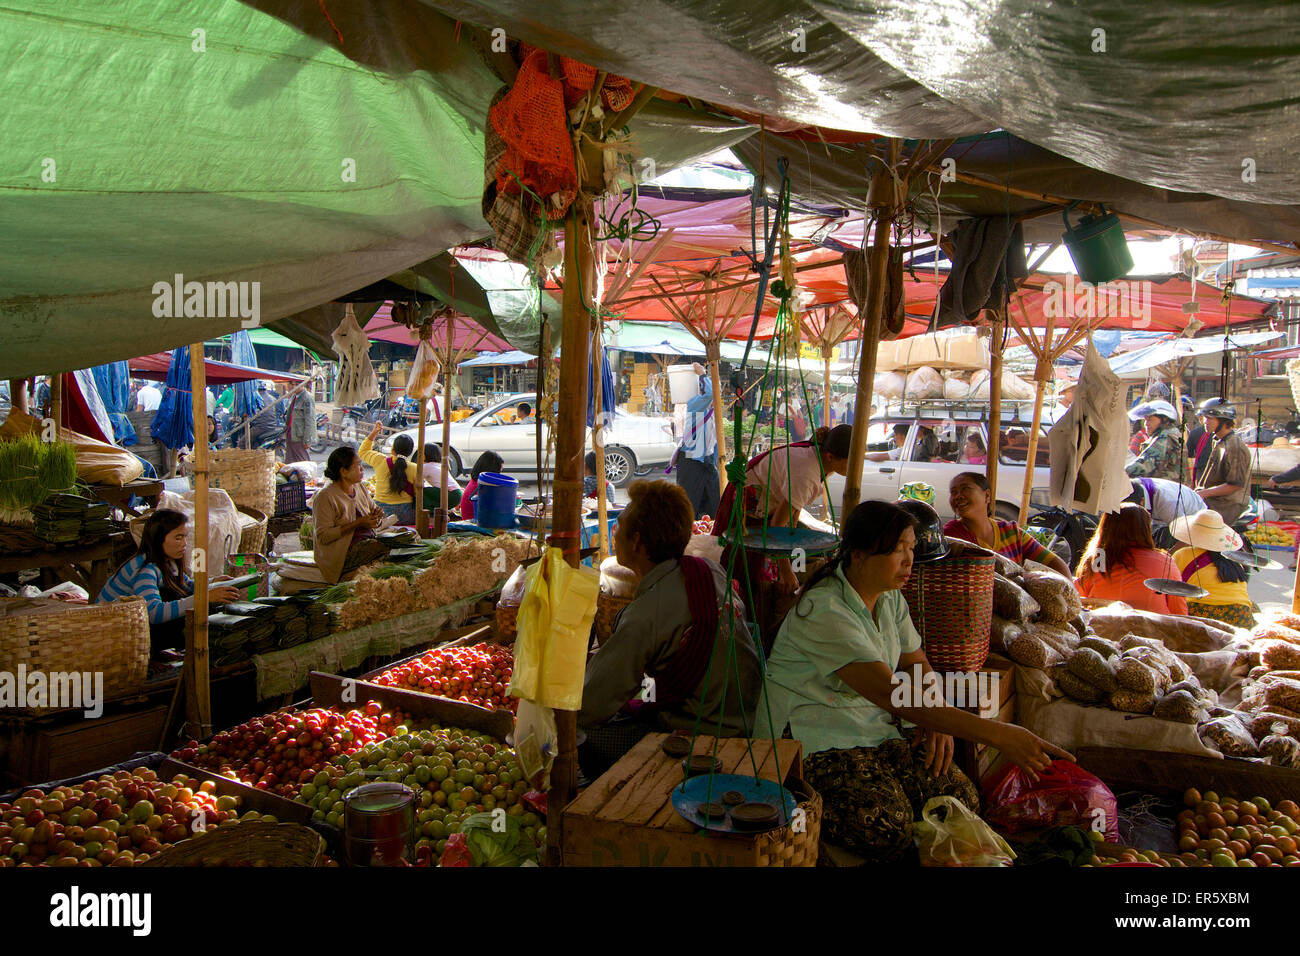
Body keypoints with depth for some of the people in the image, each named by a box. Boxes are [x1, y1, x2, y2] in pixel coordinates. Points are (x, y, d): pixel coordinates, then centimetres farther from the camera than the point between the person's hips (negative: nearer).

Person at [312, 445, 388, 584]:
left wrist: (376, 514, 1)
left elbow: (372, 508, 27)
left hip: (369, 540, 8)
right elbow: (323, 536, -17)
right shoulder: (325, 497, -12)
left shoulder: (359, 487, 12)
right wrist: (358, 523, -21)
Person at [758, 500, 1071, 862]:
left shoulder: (889, 596, 7)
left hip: (878, 727, 8)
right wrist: (995, 734, -37)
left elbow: (916, 662, 17)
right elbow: (888, 692, -32)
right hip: (814, 736, -7)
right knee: (888, 826, -30)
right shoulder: (824, 610, -23)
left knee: (962, 798, -15)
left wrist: (938, 718, -7)